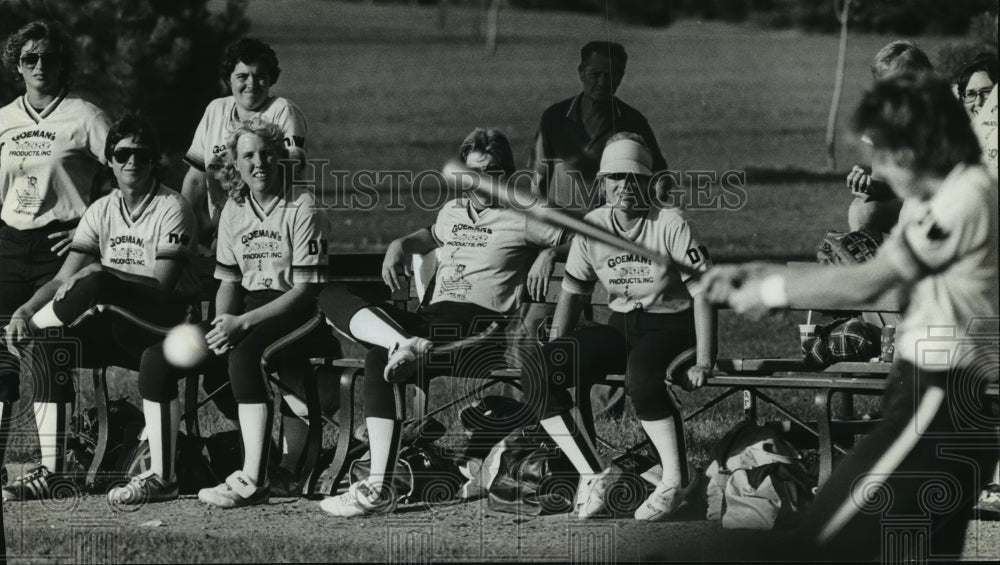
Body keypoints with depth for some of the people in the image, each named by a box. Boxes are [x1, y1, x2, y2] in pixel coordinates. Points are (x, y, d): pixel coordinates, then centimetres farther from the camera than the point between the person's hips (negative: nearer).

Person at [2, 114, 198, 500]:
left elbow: (163, 285, -17)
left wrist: (104, 273, -27)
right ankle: (51, 469, -21)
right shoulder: (101, 211, 11)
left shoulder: (171, 209, -7)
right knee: (50, 345, -21)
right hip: (116, 330, 6)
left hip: (166, 320, -6)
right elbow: (64, 278, 4)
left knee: (95, 286, -33)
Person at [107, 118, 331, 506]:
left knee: (245, 354, -38)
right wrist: (222, 324, -7)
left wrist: (242, 323, -21)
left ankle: (253, 482, -36)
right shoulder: (234, 209, 12)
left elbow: (305, 289, -14)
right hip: (242, 317, 7)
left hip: (292, 316, -7)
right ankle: (160, 476, -4)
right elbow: (228, 282, 15)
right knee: (157, 358, -10)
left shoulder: (301, 208, -8)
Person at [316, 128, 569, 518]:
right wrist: (401, 245, 31)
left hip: (480, 326, -8)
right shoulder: (452, 212, 27)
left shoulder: (522, 219, 7)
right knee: (332, 295, -14)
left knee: (380, 359, -30)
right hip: (432, 320, 8)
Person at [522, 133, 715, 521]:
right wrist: (554, 350, -1)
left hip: (669, 326, -6)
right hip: (620, 326, 6)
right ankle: (594, 474, -13)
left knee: (641, 377, -40)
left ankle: (674, 483, -26)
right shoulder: (592, 227, 3)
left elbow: (702, 293, -12)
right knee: (539, 378, -16)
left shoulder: (670, 226, -12)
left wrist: (704, 362, -20)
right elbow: (573, 292, 11)